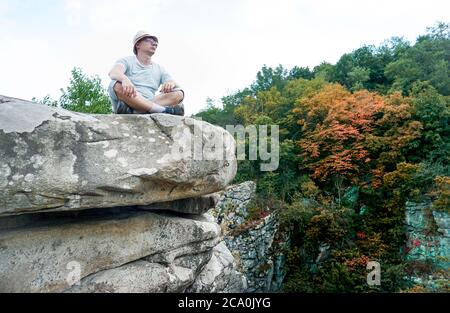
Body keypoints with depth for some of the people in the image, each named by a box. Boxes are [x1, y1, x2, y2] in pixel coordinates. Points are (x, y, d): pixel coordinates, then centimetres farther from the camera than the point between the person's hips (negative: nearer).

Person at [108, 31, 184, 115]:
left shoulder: (159, 69, 20)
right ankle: (163, 110, -38)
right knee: (118, 85, -32)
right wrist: (125, 79, -38)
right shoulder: (127, 61, 10)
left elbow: (178, 87, 9)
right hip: (124, 105, -3)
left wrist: (171, 83, -18)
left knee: (179, 94, -15)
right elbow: (113, 73, -12)